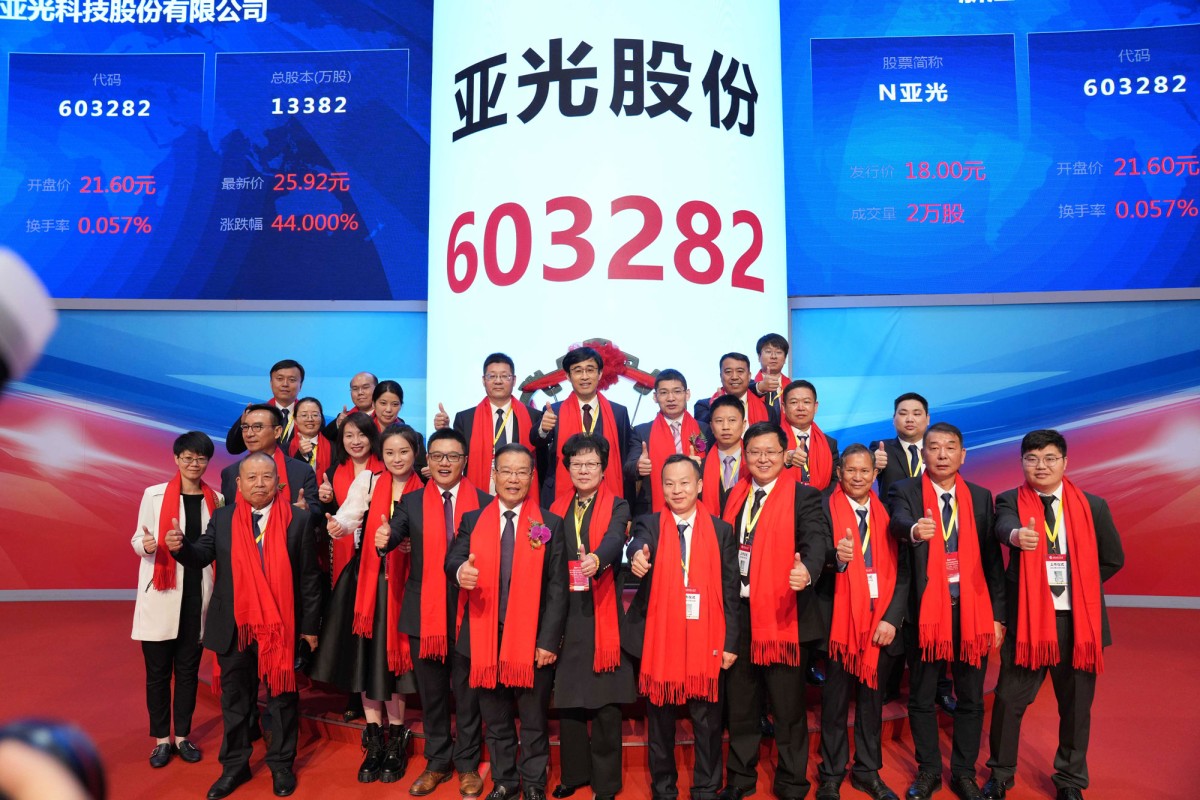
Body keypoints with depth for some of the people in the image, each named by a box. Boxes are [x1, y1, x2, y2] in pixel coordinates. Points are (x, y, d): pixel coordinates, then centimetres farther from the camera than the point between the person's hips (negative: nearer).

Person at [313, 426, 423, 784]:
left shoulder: (422, 492, 1)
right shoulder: (366, 480, 1)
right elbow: (349, 515, -14)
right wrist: (338, 526, -36)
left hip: (400, 584, -1)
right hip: (364, 580, 1)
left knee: (392, 658, 1)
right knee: (366, 658, 5)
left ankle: (396, 743, 17)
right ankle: (374, 744, 19)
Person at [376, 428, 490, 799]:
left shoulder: (484, 502, -2)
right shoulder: (411, 502, 3)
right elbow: (395, 534, -14)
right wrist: (384, 539, -36)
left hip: (468, 610, -2)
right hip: (423, 612, 2)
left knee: (467, 691, 10)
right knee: (431, 692, 15)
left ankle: (468, 765, 27)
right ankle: (437, 763, 32)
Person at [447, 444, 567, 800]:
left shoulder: (550, 524, 0)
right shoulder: (472, 520, 6)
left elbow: (557, 588, -3)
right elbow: (452, 559, -6)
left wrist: (548, 640, -9)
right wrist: (460, 572, -31)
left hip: (532, 638, -2)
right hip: (485, 637, 2)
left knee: (533, 719, 10)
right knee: (495, 719, 16)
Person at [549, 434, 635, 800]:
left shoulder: (617, 507, 0)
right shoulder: (558, 509, 13)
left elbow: (614, 539, -20)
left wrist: (596, 558, -42)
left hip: (602, 614, -4)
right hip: (565, 614, 4)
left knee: (605, 701, 2)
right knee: (567, 698, 11)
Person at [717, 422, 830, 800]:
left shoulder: (803, 496, -6)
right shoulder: (735, 495, 10)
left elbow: (816, 537, -20)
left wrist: (807, 570, -42)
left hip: (781, 612, -5)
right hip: (737, 610, 5)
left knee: (787, 706, 8)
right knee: (739, 702, 17)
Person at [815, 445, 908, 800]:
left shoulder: (888, 514, 5)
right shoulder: (825, 510, -5)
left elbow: (902, 570, 4)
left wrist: (892, 618, -6)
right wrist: (837, 557, -34)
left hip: (881, 621, 3)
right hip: (839, 619, -3)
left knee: (872, 698, 14)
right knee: (835, 701, 6)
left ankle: (867, 771, 28)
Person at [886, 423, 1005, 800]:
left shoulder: (980, 497, 6)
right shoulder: (905, 491, -3)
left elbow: (992, 559, 6)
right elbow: (898, 522, -25)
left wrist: (997, 614, 3)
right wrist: (915, 529, -48)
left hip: (972, 609, 2)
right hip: (926, 609, -2)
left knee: (971, 698, 12)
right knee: (921, 697, 9)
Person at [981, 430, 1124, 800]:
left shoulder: (1093, 506, 2)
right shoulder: (1010, 501, -3)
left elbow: (1113, 559, 11)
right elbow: (1003, 526, -26)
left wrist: (1079, 588, 4)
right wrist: (1016, 535, -48)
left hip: (1077, 620, 2)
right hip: (1026, 618, -1)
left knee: (1075, 704, 13)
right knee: (1009, 700, 5)